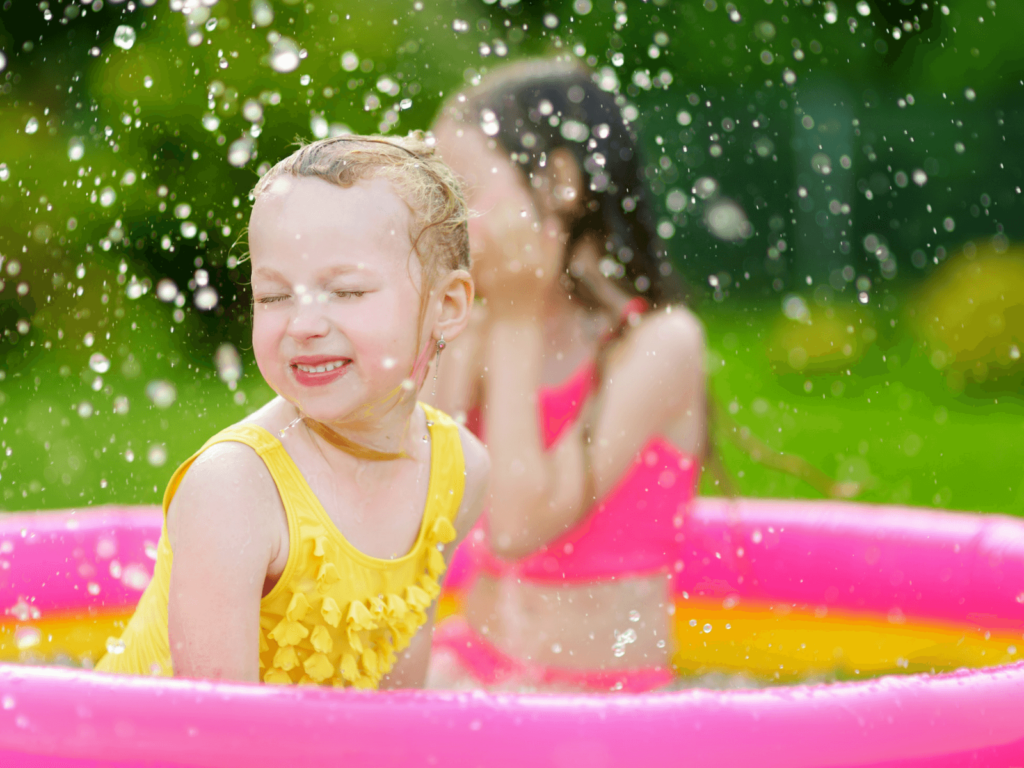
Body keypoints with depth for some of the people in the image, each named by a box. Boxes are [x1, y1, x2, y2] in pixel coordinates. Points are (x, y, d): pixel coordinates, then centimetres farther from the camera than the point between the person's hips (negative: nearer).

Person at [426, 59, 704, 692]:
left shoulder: (662, 340, -12)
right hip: (469, 664, 5)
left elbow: (520, 526, -19)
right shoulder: (480, 331, 6)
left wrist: (517, 322, -13)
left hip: (602, 694, -5)